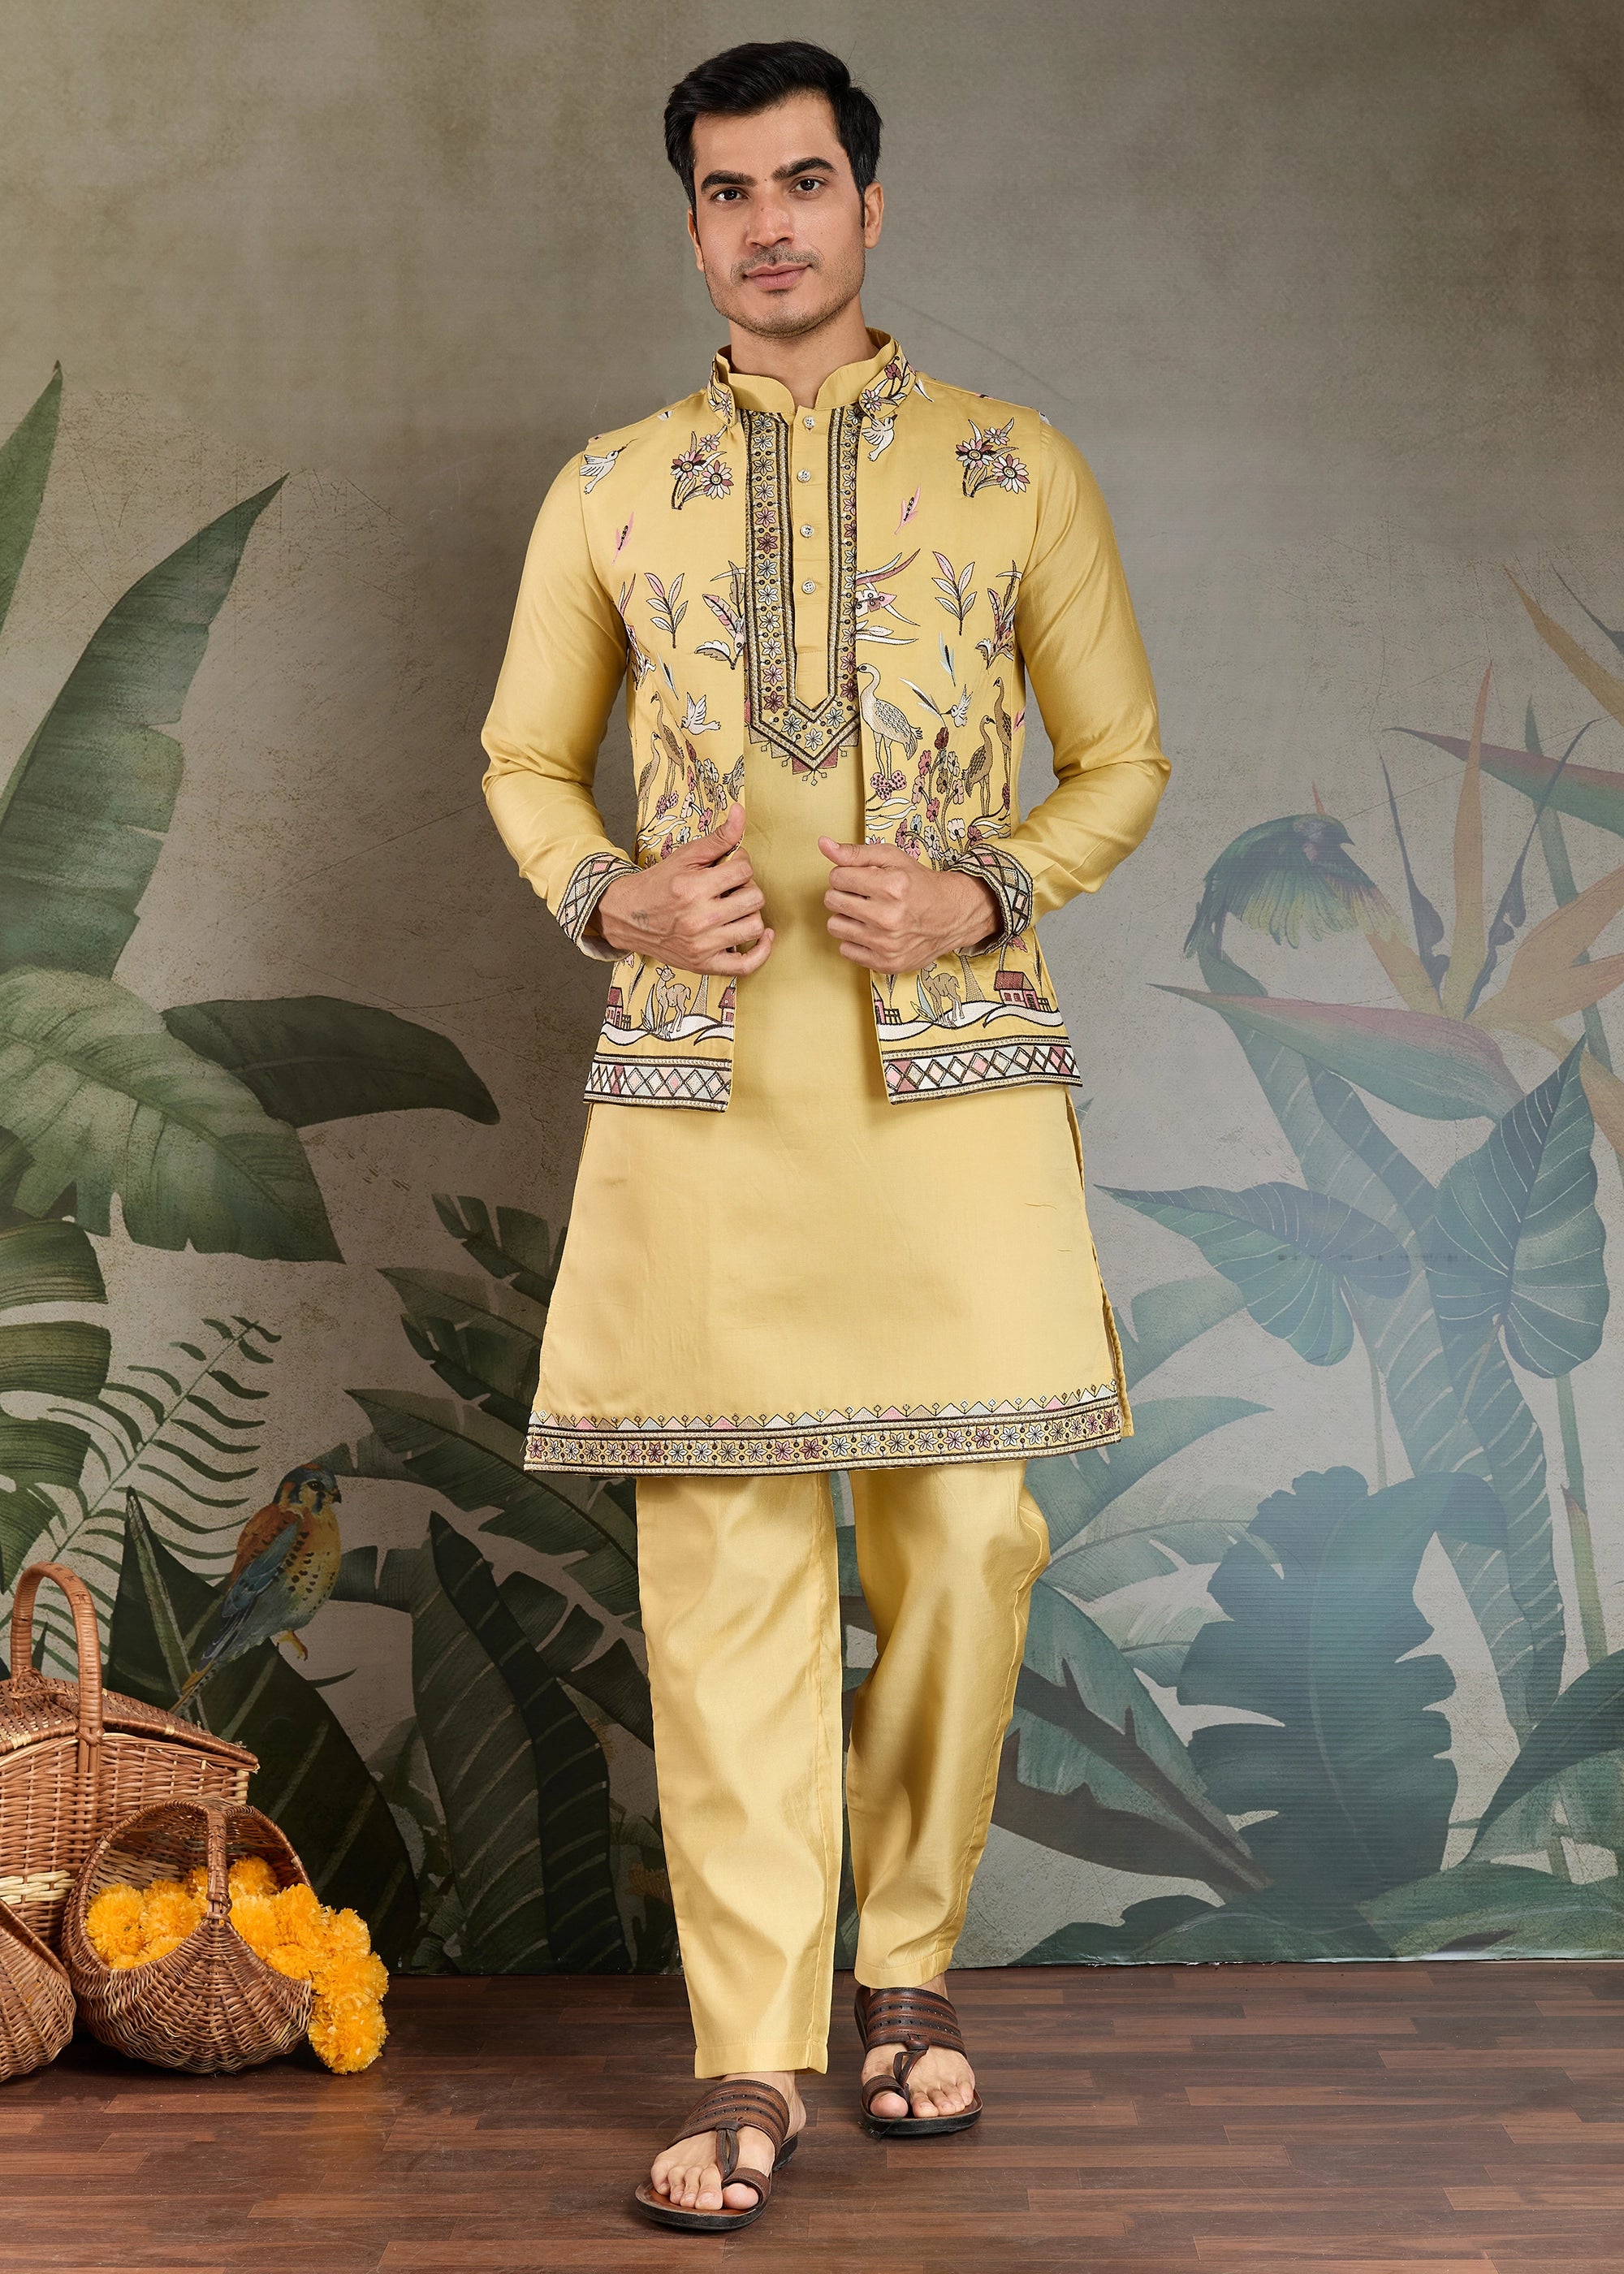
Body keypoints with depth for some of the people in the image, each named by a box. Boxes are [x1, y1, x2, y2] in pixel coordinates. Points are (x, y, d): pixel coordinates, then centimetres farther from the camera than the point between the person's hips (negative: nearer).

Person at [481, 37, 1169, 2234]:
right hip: (702, 1089, 0)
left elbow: (1122, 759, 11)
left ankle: (911, 1961, 24)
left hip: (957, 1082, 0)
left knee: (964, 1537, 2)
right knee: (724, 1566, -3)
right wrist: (611, 898, -4)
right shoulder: (609, 492, 10)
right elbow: (524, 761, 17)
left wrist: (991, 895, -8)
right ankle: (751, 2070, 3)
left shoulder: (1018, 471, 7)